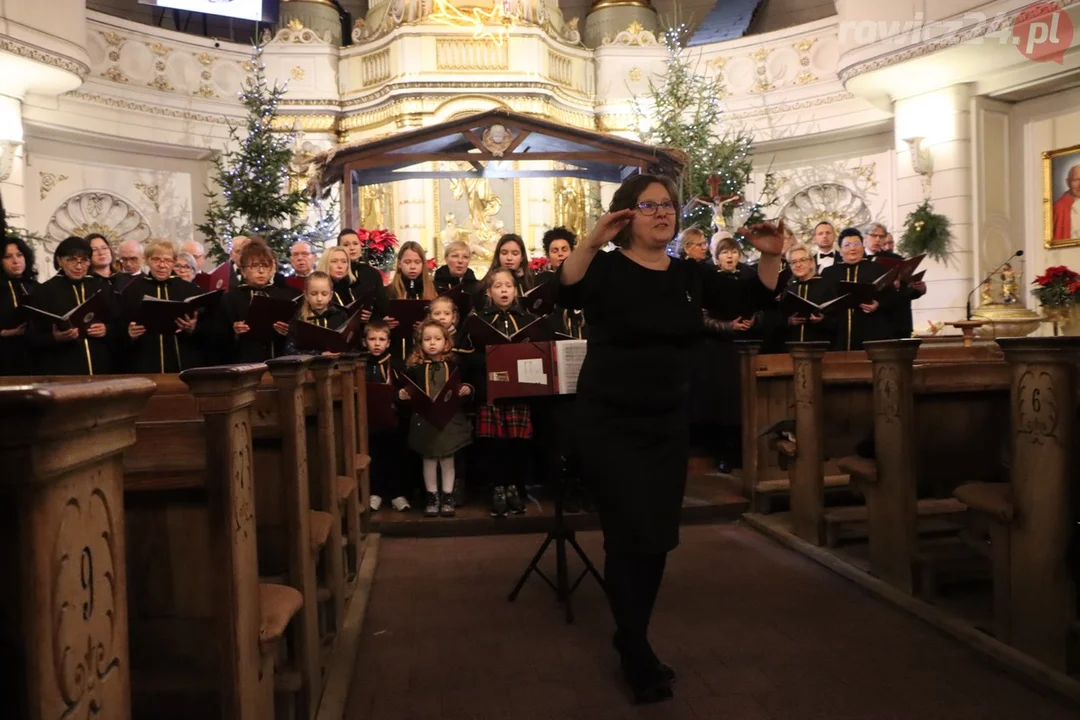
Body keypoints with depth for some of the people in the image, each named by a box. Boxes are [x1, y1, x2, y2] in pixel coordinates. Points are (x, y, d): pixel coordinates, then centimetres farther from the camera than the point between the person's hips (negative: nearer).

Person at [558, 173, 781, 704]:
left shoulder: (690, 275, 7)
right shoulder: (606, 269, -9)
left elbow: (753, 298, 6)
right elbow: (560, 294, -28)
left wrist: (770, 257, -10)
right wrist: (591, 243, -41)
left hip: (668, 424, 6)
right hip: (610, 424, -5)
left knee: (659, 537, 11)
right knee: (630, 535, -5)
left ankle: (632, 641, 29)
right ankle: (637, 655, 11)